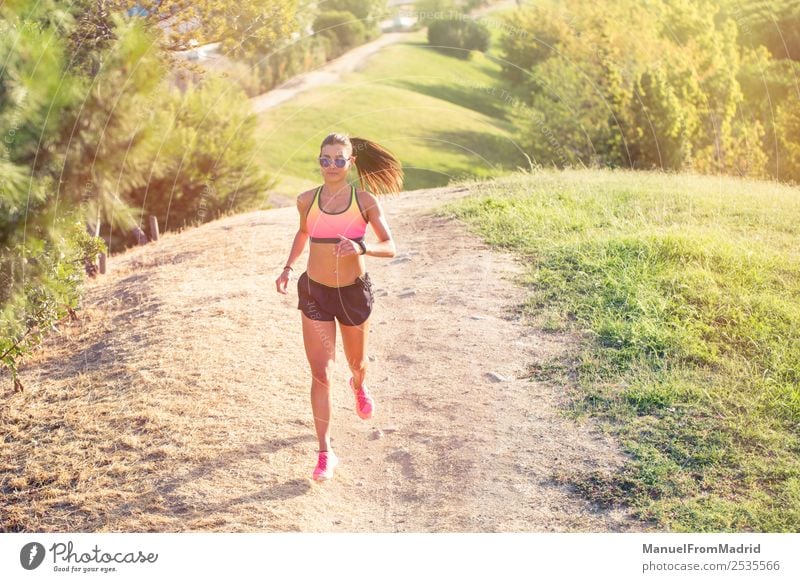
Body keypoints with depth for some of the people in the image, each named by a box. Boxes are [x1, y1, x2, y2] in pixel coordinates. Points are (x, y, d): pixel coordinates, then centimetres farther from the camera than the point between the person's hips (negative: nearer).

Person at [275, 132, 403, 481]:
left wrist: (361, 248, -29)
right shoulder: (307, 200, -3)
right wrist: (288, 267, 5)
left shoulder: (365, 201, -9)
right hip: (315, 293, 0)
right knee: (321, 374, -5)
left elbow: (390, 248, -10)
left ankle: (359, 387, 61)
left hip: (354, 292, 0)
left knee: (356, 361, 22)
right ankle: (325, 452, 3)